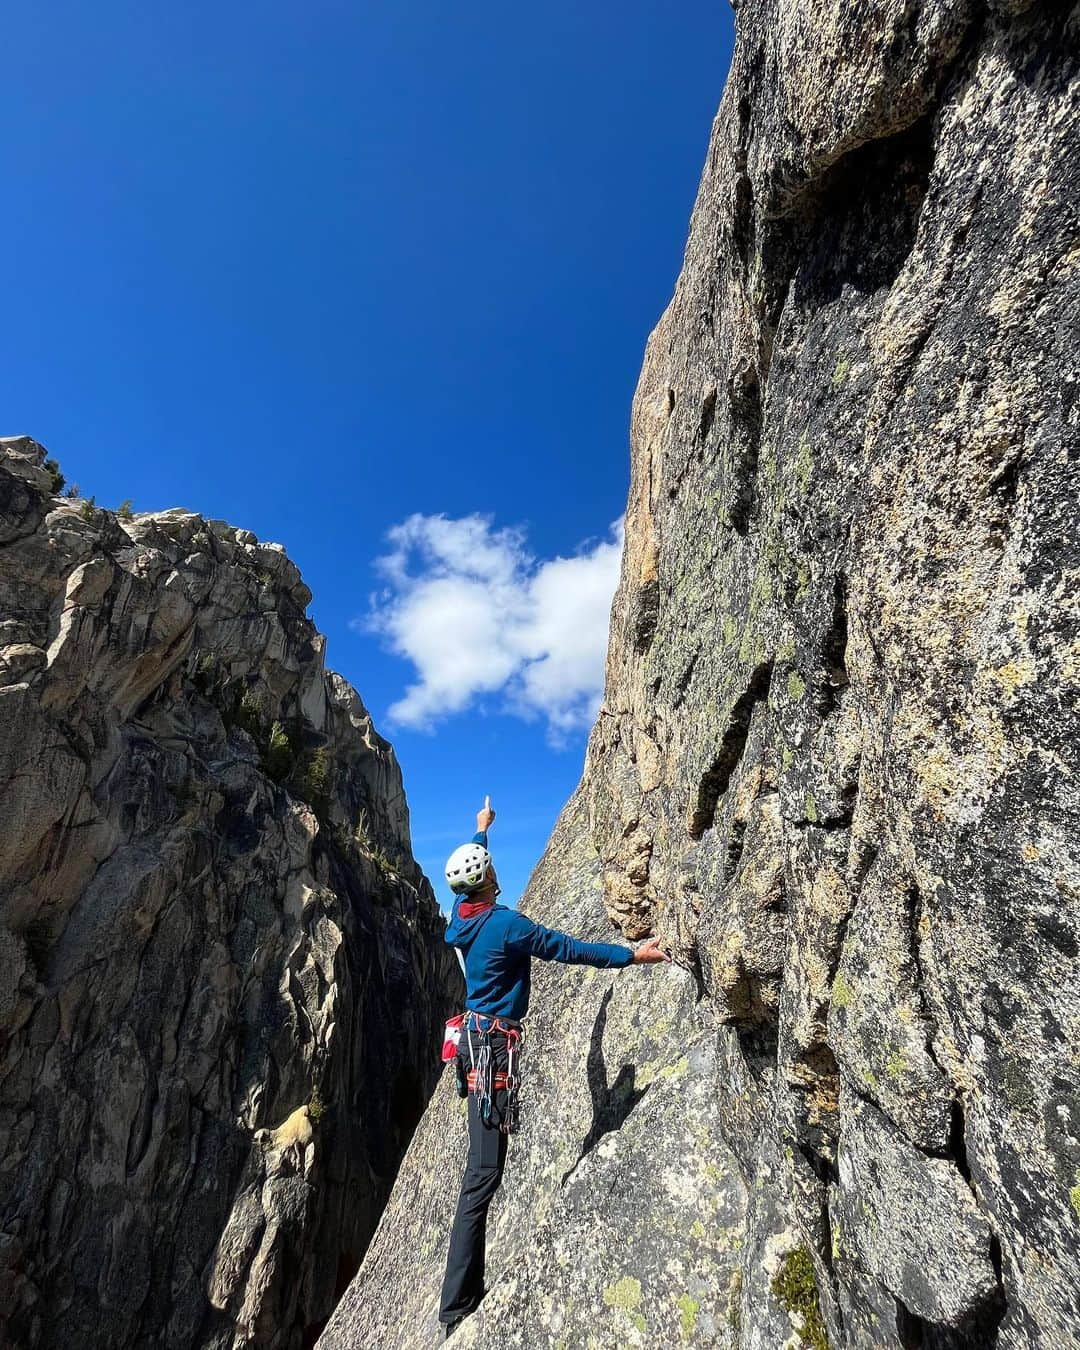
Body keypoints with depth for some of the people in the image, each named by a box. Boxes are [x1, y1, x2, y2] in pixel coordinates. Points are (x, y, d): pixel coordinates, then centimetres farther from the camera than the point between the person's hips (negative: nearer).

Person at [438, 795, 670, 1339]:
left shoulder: (462, 916, 3)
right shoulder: (505, 922, -20)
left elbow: (467, 865, 23)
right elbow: (567, 949, -18)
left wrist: (481, 830, 40)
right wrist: (631, 954, -12)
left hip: (478, 1039, 9)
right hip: (493, 1046, -9)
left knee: (485, 1167, 20)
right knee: (484, 1172, -3)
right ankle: (456, 1308, 4)